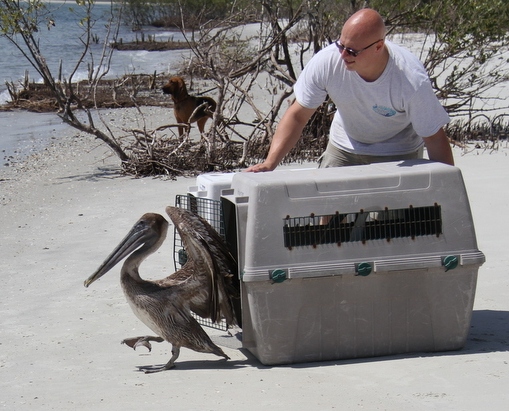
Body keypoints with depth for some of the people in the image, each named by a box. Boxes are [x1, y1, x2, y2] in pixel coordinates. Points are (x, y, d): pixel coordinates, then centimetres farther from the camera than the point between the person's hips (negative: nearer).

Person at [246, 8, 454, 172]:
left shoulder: (413, 81, -32)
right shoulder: (326, 62, -26)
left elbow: (435, 139, -20)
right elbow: (297, 116, -16)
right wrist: (269, 164, -26)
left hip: (399, 154, -2)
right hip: (344, 148, 2)